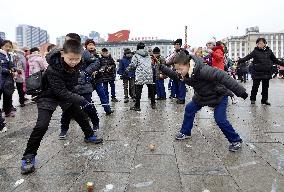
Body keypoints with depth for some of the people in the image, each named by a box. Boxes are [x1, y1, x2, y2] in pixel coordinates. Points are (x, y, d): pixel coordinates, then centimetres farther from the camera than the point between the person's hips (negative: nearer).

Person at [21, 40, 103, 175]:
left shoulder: (77, 64, -15)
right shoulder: (53, 69, -34)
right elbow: (61, 91, -37)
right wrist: (81, 100, -42)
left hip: (67, 95, 6)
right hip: (48, 96, -6)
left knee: (80, 115, 14)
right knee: (42, 125, -18)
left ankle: (89, 136, 39)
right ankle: (28, 157, -3)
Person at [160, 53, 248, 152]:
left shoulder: (203, 70, -39)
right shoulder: (185, 74, -14)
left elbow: (223, 77, -40)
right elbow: (174, 75, 8)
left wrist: (240, 91, -39)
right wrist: (162, 68, -3)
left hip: (219, 95, -7)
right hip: (202, 95, 8)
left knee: (220, 119, -15)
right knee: (189, 109, 6)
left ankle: (236, 141, 8)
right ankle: (185, 133, 25)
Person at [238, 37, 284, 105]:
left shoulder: (269, 51, 5)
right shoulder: (255, 51, -4)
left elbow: (275, 60, 14)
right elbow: (247, 57, -14)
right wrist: (239, 61, -27)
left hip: (267, 72, 3)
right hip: (257, 72, -3)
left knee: (265, 87, 11)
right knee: (255, 86, 3)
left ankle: (264, 100, 23)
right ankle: (252, 99, 17)